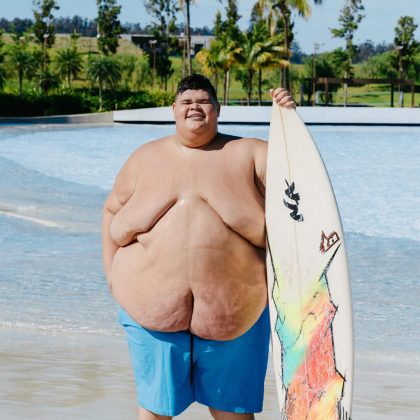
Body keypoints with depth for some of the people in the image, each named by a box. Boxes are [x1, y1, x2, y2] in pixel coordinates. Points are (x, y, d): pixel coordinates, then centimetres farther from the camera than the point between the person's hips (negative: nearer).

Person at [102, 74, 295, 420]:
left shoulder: (248, 153, 3)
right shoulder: (146, 158, 9)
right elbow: (113, 211, 18)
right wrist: (112, 272, 10)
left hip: (233, 311, -1)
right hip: (153, 307, 1)